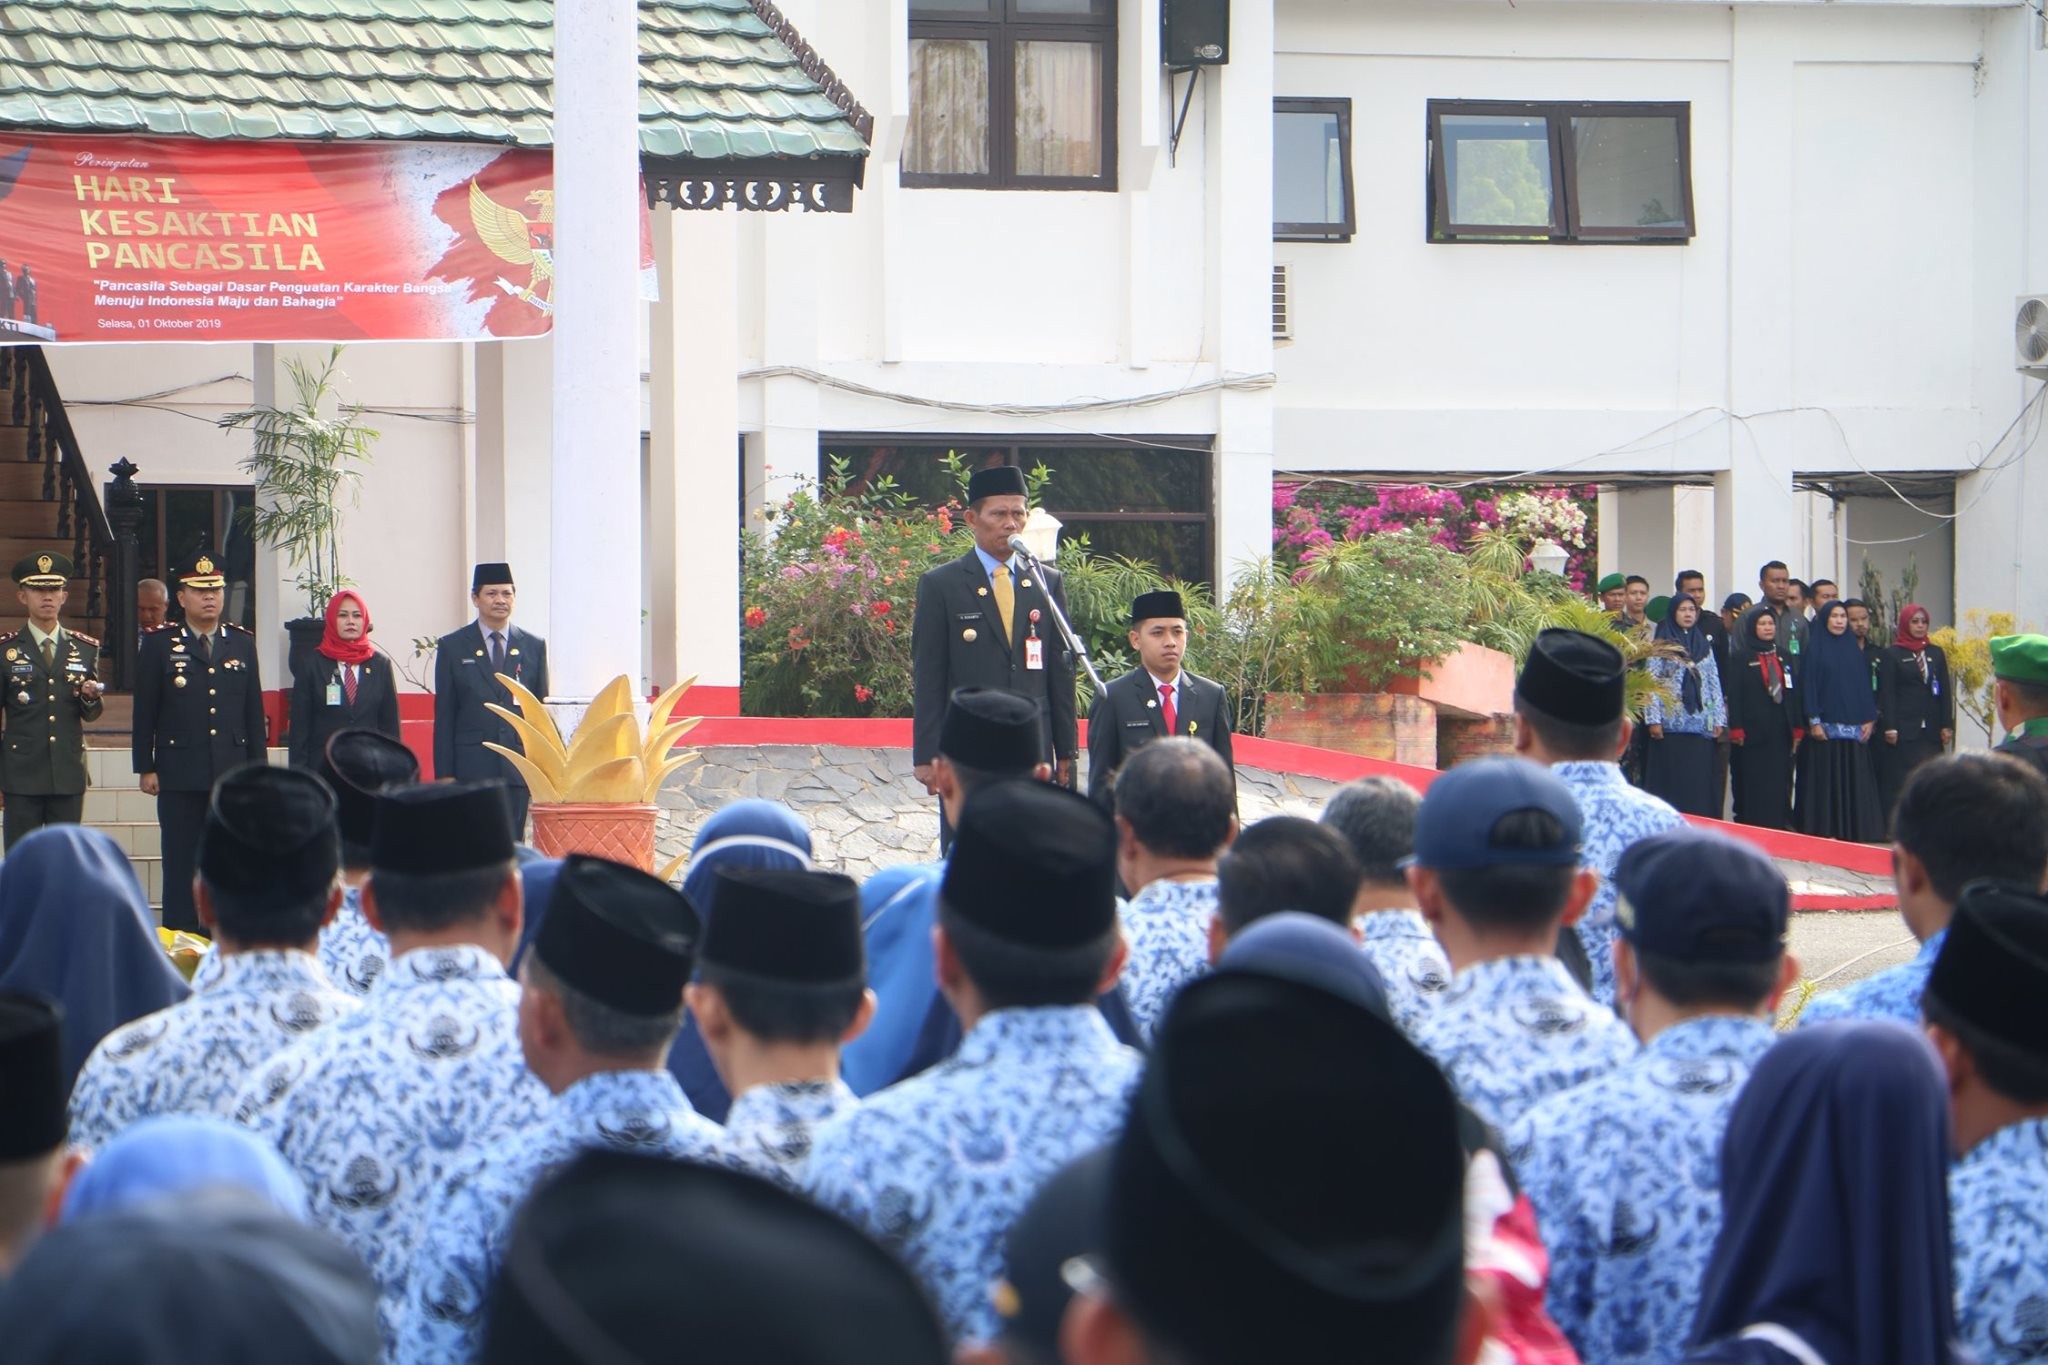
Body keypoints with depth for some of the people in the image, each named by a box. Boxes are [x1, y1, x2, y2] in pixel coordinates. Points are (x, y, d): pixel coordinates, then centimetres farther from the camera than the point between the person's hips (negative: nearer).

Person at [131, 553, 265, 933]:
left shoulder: (242, 642, 10)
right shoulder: (159, 644, 2)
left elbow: (254, 711, 11)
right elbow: (144, 710, 1)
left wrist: (258, 767, 8)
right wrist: (145, 767, -2)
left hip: (232, 774, 2)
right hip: (180, 776, -2)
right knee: (181, 861, 2)